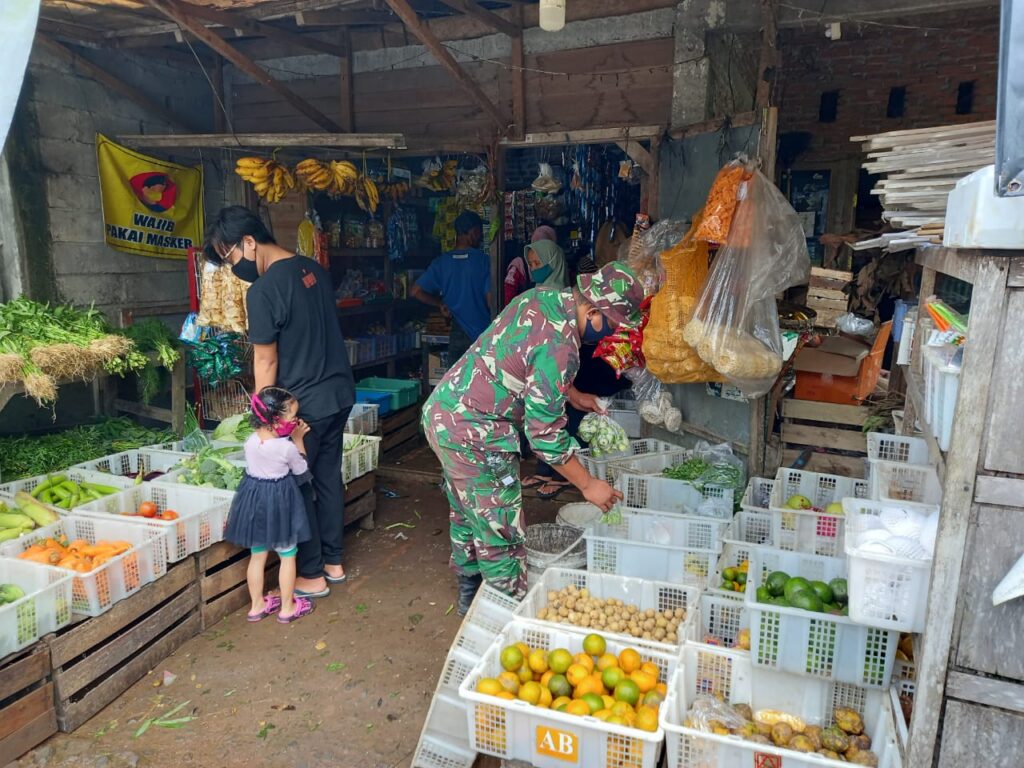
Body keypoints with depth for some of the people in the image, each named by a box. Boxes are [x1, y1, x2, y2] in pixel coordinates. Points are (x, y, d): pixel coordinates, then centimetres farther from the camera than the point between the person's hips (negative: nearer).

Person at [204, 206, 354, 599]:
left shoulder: (263, 291, -18)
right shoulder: (314, 269, 6)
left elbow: (266, 362, -13)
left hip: (305, 404, -8)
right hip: (339, 392, 8)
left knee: (295, 487, 6)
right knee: (328, 476, 17)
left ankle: (312, 576, 17)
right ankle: (333, 562, 29)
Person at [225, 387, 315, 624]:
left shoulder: (251, 441, -6)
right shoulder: (287, 447, -22)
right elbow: (301, 470, -3)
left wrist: (292, 438, 5)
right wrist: (298, 440, -1)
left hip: (254, 498, 6)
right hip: (280, 502, -5)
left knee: (257, 555, 18)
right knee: (287, 556, 11)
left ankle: (257, 605, 30)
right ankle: (287, 608, 21)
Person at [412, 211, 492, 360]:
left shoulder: (441, 262, 0)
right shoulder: (484, 260, -10)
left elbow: (416, 291, -3)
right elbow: (490, 299, -12)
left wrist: (441, 304, 9)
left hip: (457, 335, 3)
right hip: (483, 336, -3)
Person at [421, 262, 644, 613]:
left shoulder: (544, 296, 2)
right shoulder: (560, 345, -25)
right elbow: (545, 432, -21)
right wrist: (588, 485, -11)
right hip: (474, 435, -10)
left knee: (466, 515, 25)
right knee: (502, 534, 4)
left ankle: (471, 591, 44)